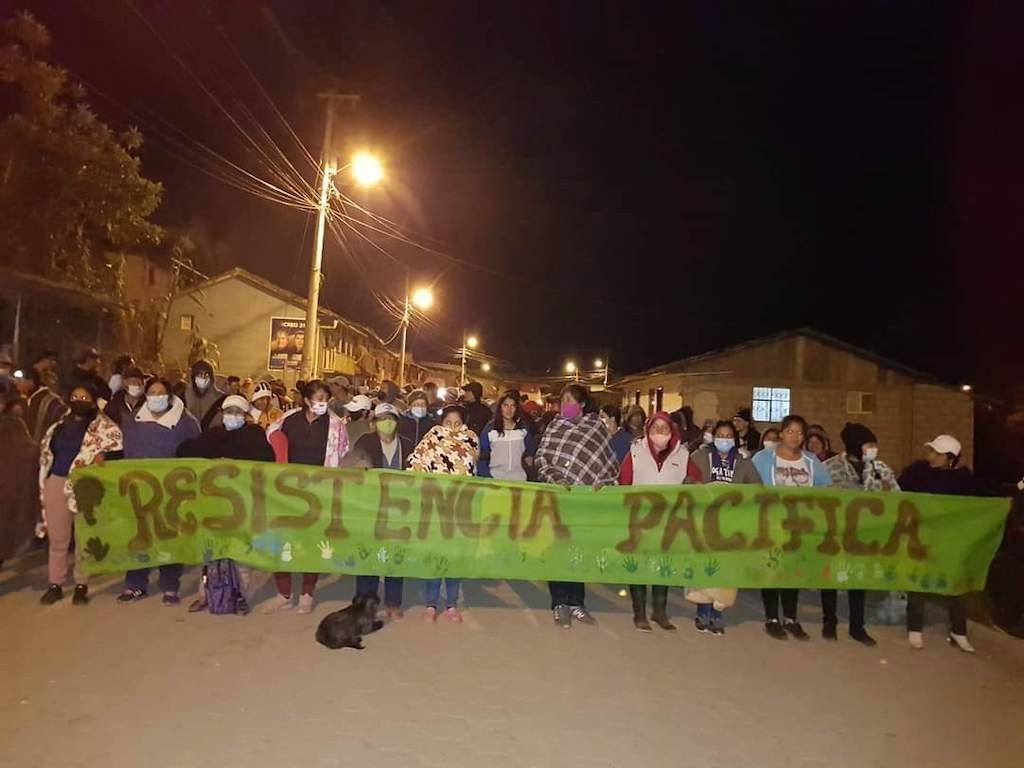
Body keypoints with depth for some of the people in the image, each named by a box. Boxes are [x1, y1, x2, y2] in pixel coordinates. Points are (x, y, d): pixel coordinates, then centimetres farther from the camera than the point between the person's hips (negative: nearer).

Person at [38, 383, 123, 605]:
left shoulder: (106, 428, -3)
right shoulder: (60, 425, 12)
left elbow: (117, 453, -10)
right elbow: (46, 451, 18)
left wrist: (103, 456, -30)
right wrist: (43, 482, 10)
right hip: (56, 483, 4)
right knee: (57, 538, 11)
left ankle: (81, 585, 17)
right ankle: (55, 584, 23)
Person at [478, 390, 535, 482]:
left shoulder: (524, 429, 7)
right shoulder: (490, 428, 1)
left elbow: (530, 449, 19)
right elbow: (482, 456, 1)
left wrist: (529, 458, 0)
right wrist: (485, 477, -8)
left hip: (519, 479, 2)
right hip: (494, 478, -1)